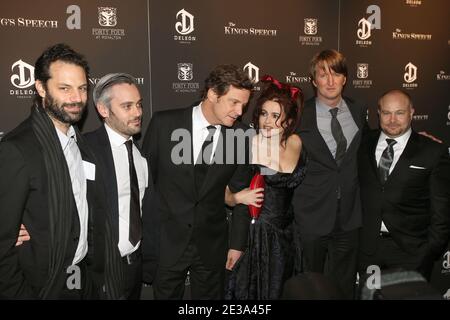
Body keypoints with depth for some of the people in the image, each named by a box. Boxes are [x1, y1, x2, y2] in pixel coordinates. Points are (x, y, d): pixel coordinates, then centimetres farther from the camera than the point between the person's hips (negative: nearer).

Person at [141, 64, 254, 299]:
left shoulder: (240, 136, -7)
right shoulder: (164, 123, -11)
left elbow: (240, 192, 2)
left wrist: (237, 244, 4)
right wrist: (141, 233, 2)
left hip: (212, 245, 1)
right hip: (166, 242, -1)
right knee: (166, 294, 16)